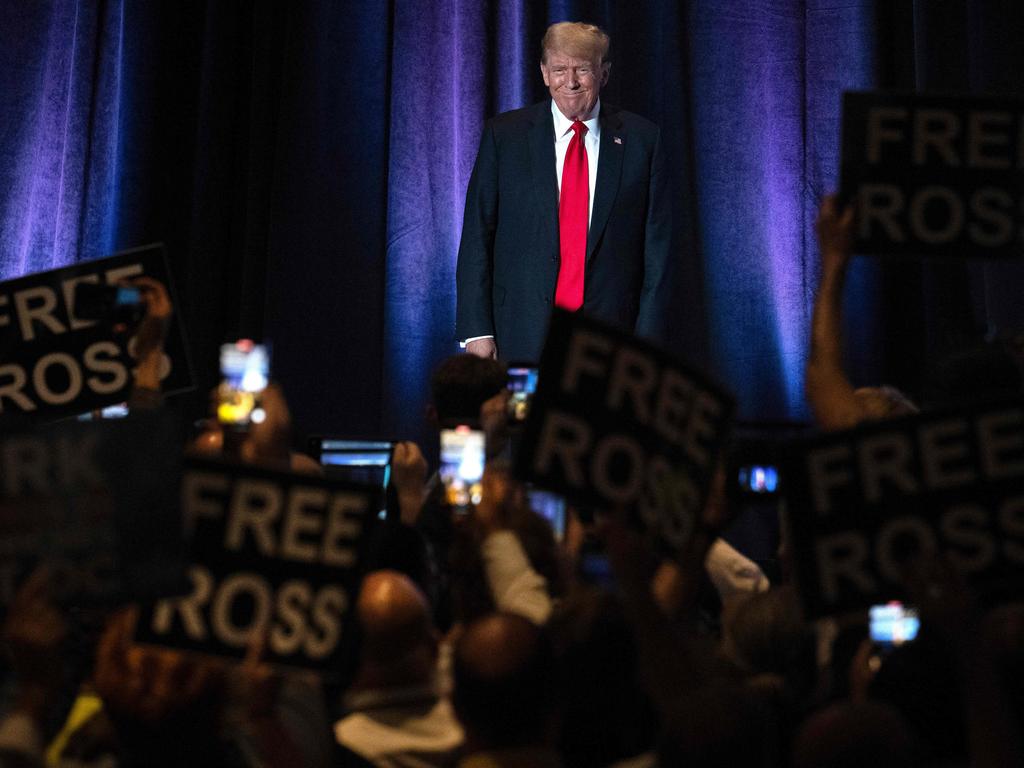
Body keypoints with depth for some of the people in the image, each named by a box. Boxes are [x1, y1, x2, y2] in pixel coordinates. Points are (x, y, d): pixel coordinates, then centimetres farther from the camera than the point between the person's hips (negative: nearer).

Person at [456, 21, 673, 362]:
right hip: (524, 331, 0)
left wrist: (647, 334, -2)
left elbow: (657, 244, 5)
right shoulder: (504, 135, 4)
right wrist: (477, 329, -4)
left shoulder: (641, 139, 5)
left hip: (610, 331, 0)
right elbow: (477, 236, 3)